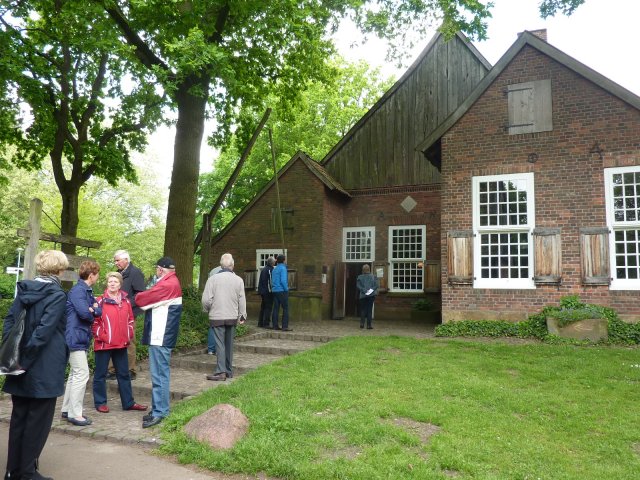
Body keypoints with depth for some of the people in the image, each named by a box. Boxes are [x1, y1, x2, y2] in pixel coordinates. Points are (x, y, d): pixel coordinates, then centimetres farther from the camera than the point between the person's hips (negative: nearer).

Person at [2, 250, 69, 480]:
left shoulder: (24, 290, 7)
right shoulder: (57, 295, -14)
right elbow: (44, 331, -21)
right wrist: (26, 359, -14)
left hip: (23, 367, 7)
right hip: (44, 369, -7)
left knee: (19, 417, 16)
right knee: (38, 420, 5)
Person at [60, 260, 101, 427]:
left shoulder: (87, 291, 13)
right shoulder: (78, 290, -16)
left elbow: (98, 311, 7)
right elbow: (84, 313, -27)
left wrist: (93, 309, -15)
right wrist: (92, 313, -6)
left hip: (81, 338, 10)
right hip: (76, 338, -10)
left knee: (74, 375, 16)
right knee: (82, 375, -7)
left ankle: (67, 409, 26)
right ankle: (75, 414, 0)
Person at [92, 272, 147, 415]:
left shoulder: (126, 300, 7)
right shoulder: (101, 301, -6)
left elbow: (130, 319, 13)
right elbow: (95, 321, -7)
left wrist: (130, 335, 5)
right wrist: (100, 336, -13)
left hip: (121, 343, 5)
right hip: (103, 344, -4)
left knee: (124, 374, 11)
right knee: (100, 374, 7)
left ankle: (128, 402, 20)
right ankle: (100, 402, 20)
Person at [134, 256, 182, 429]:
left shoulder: (167, 285, -17)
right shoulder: (173, 283, 17)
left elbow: (142, 299, -13)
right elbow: (154, 300, 15)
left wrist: (138, 297, 7)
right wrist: (144, 298, 0)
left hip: (160, 337, -11)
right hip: (163, 336, 11)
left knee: (159, 375, -6)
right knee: (162, 373, 16)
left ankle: (159, 413, -1)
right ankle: (160, 409, 24)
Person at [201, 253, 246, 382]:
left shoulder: (213, 279, -9)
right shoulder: (239, 280, -2)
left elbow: (206, 299, -10)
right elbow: (242, 300, 1)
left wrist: (207, 309, 11)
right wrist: (242, 315, 12)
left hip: (217, 317, -3)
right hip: (232, 317, 3)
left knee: (220, 344, 0)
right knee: (229, 344, 13)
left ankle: (221, 372, -7)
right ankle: (229, 371, 20)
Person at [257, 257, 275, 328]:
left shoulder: (263, 269, 15)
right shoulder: (270, 269, -13)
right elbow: (270, 281, -18)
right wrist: (271, 290, -13)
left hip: (262, 291, 9)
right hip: (268, 291, -9)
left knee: (263, 307, 15)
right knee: (268, 308, -5)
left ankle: (260, 323, 19)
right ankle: (266, 324, -6)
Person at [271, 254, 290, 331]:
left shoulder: (274, 269, 15)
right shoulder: (283, 268, -10)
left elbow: (272, 281, 16)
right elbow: (283, 281, -18)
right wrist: (286, 289, -8)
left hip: (275, 291, 8)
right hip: (282, 291, -8)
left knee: (276, 308, 8)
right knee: (285, 308, -4)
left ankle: (275, 326, 8)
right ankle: (285, 326, -8)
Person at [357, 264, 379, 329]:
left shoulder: (360, 277, 1)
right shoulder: (373, 276, 3)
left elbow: (358, 286, -7)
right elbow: (376, 285, -5)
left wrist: (364, 291, -9)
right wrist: (371, 290, -9)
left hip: (363, 295, 0)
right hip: (371, 295, 0)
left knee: (363, 309, 13)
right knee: (369, 310, 3)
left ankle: (362, 323, 1)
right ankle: (369, 325, 1)